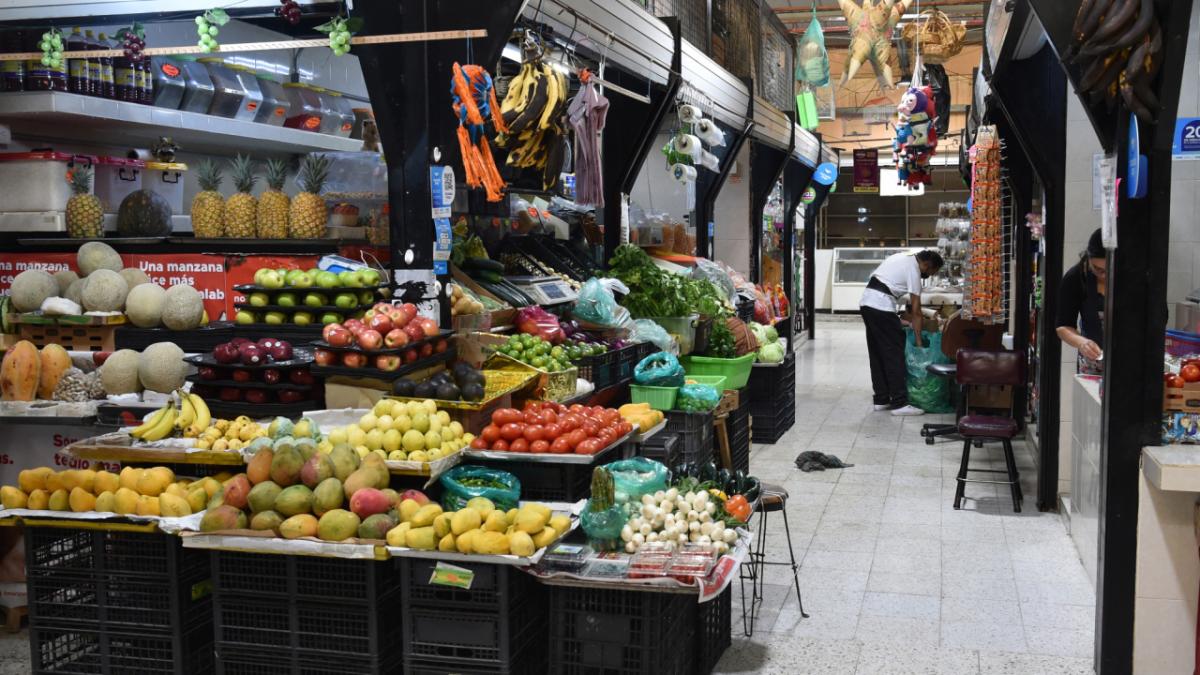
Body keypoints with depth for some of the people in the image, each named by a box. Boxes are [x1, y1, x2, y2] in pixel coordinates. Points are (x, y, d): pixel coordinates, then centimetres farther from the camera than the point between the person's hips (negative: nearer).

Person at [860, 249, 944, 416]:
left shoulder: (903, 258, 19)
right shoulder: (913, 270, -6)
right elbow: (916, 311, -6)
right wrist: (919, 342, -2)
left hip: (866, 302, 9)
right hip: (881, 307, -9)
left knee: (877, 354, 13)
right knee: (894, 355, -5)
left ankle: (881, 400, 18)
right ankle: (899, 403, -5)